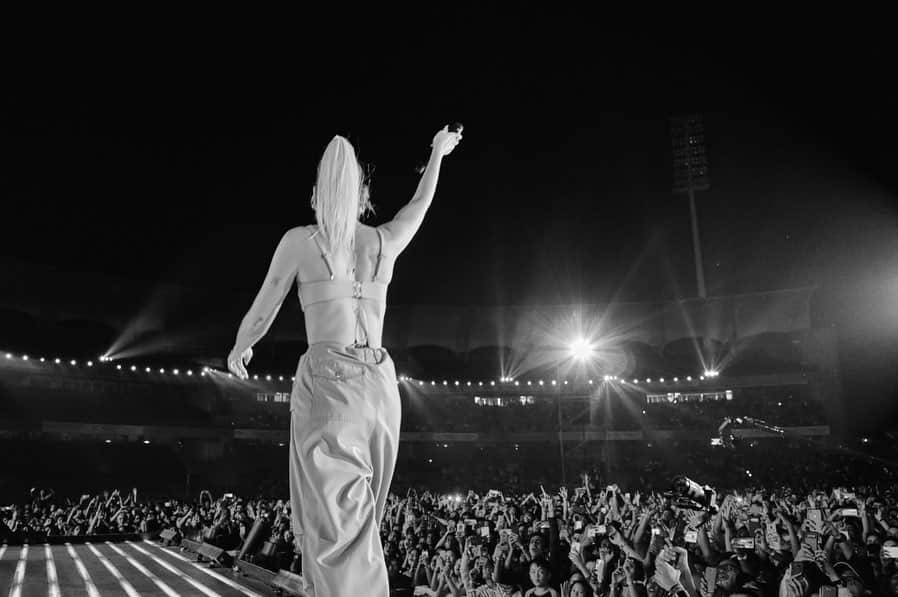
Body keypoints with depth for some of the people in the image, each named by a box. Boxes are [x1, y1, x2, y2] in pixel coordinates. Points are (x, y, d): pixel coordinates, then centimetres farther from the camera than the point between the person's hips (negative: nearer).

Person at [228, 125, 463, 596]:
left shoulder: (300, 241, 1)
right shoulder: (385, 241, 10)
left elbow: (261, 315, 9)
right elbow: (421, 201, 30)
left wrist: (239, 349, 30)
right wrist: (437, 153, 48)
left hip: (328, 382, -4)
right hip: (380, 385, 4)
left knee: (338, 530, -7)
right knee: (359, 526, 14)